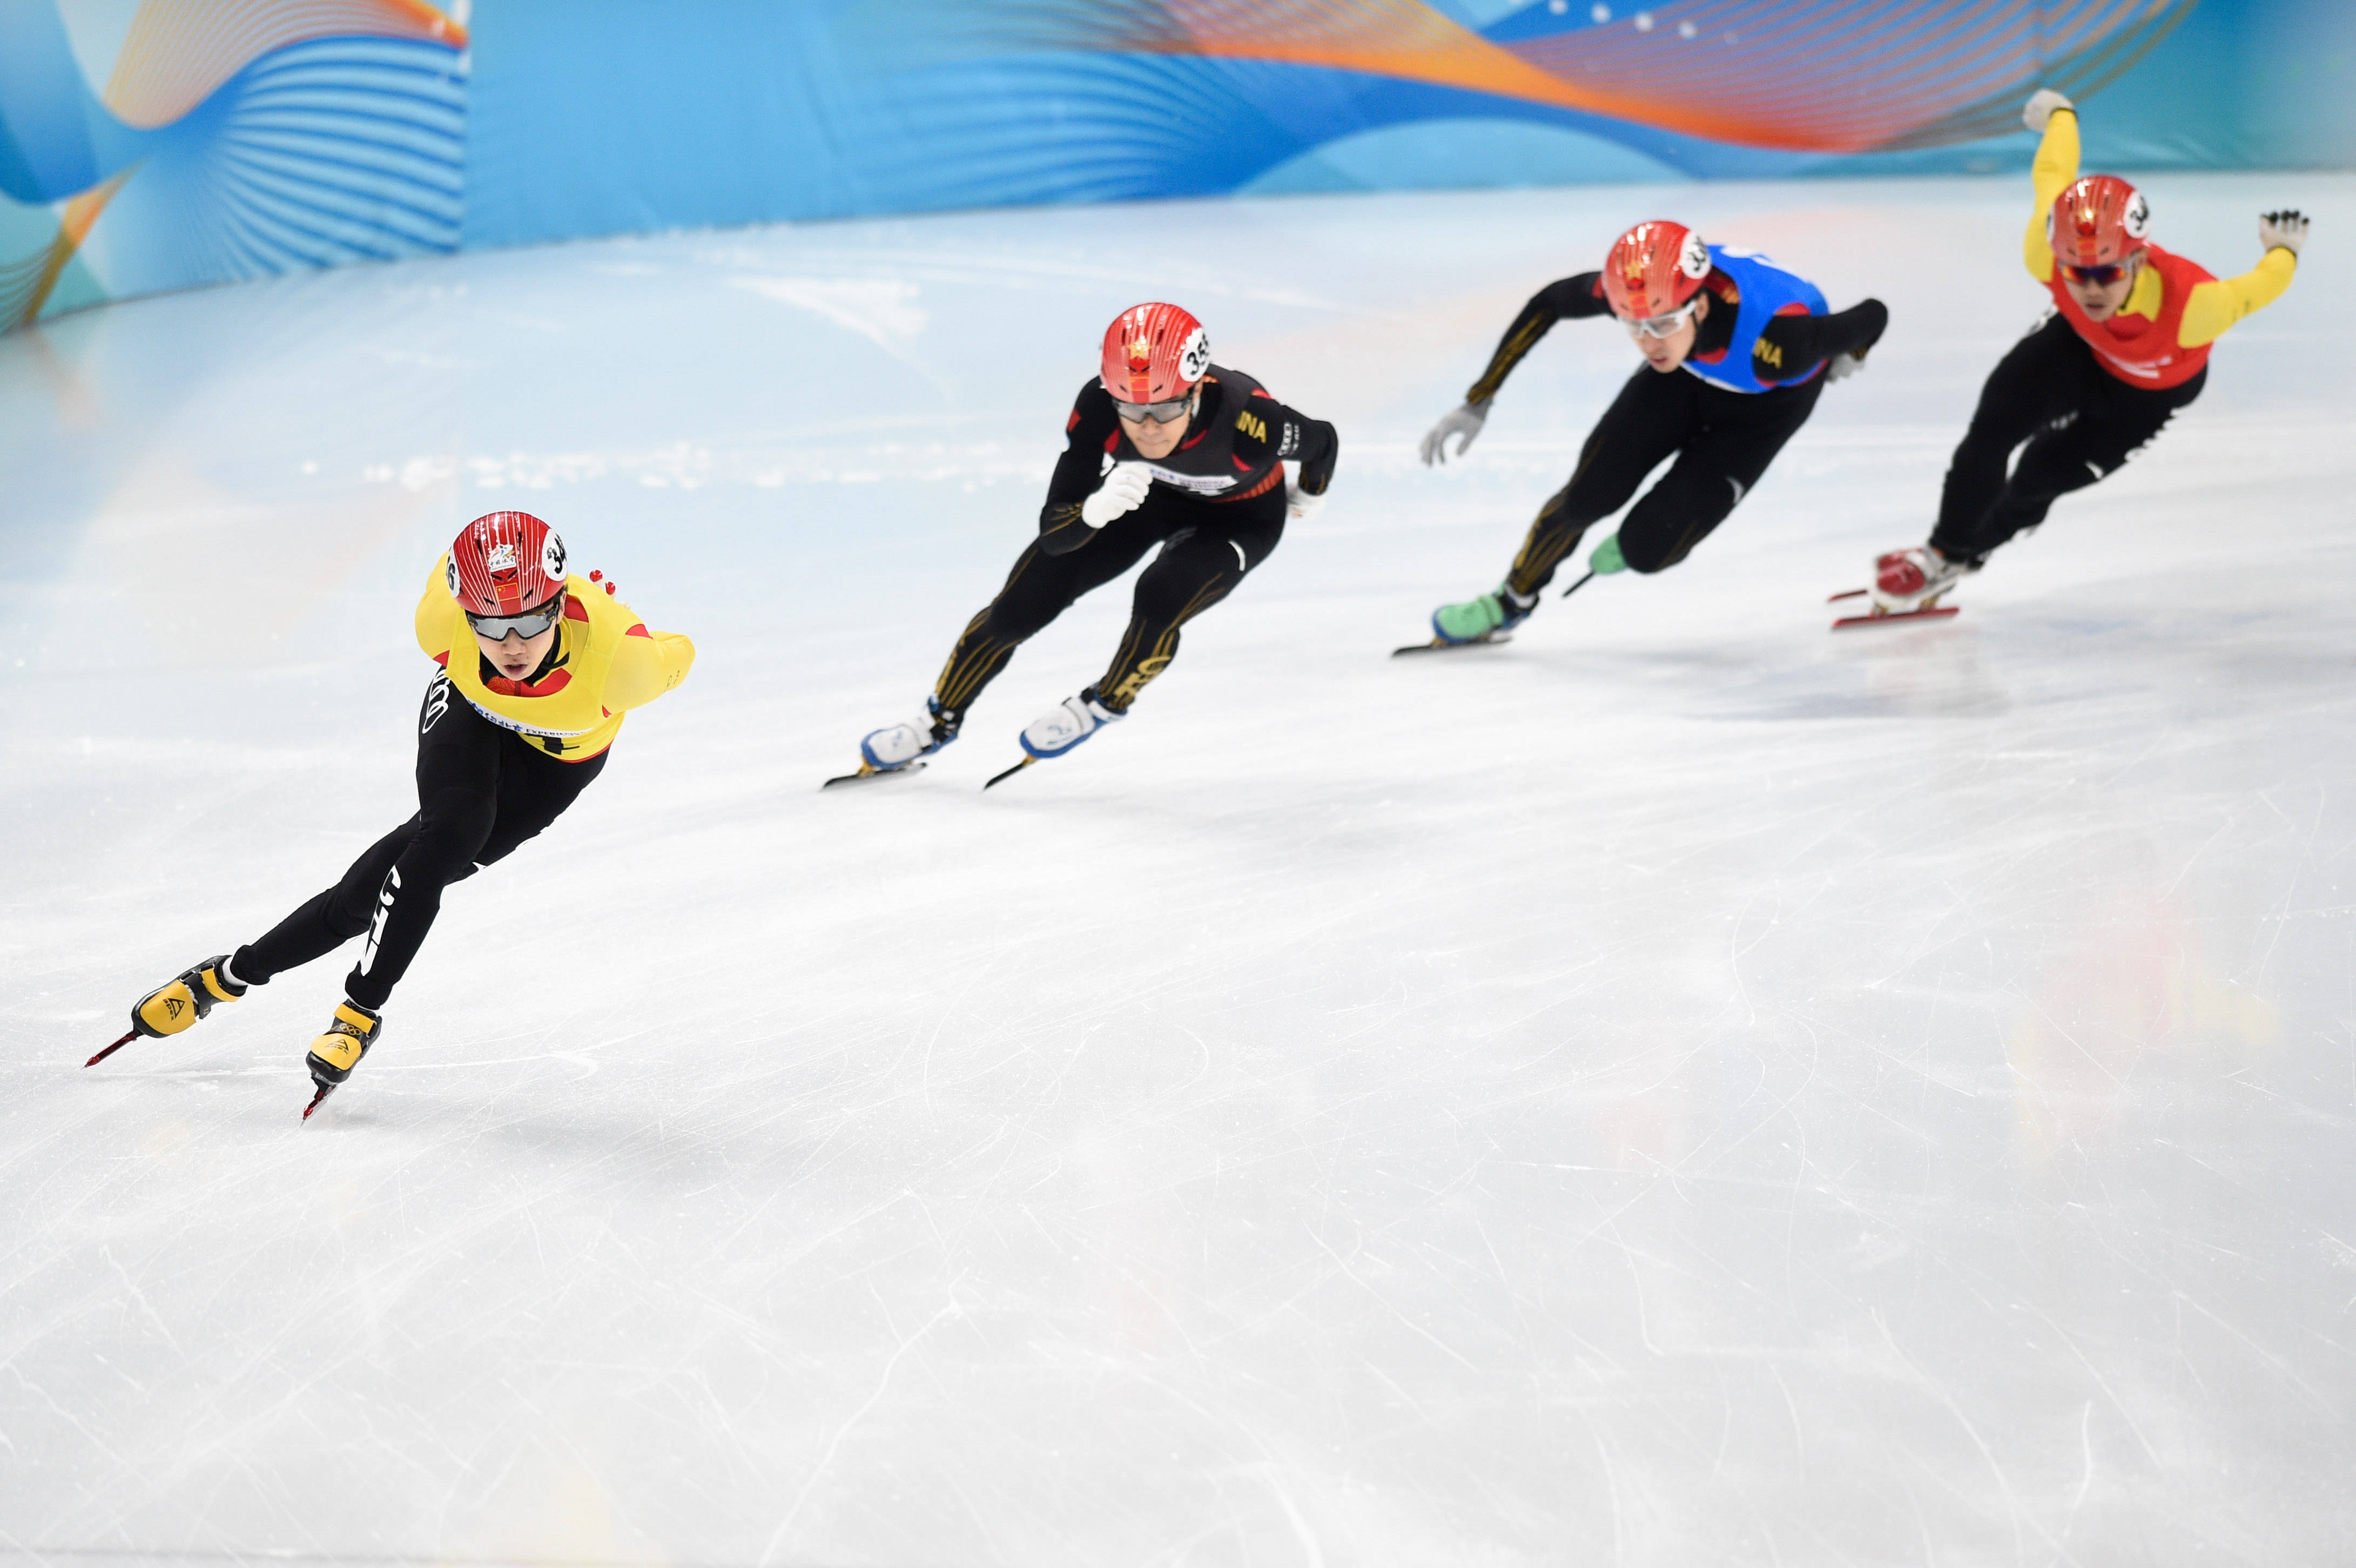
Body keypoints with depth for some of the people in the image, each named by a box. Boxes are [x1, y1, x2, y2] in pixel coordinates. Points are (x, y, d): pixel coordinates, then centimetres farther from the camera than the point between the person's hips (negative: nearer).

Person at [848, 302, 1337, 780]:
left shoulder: (1248, 418, -41)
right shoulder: (1098, 406, -35)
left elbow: (1323, 441, -17)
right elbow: (1053, 530, -30)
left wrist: (1310, 498, 5)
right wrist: (1096, 508, -52)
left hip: (1240, 518, -2)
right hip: (1147, 492, 3)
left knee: (1161, 599, -29)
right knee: (1023, 601, -3)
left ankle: (1104, 703, 3)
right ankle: (940, 721, 20)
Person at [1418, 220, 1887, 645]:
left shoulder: (1776, 345, -46)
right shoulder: (1637, 288, -35)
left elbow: (1873, 316, -29)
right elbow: (1549, 303, -16)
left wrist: (1846, 360, -4)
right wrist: (1477, 402, -15)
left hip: (1769, 400, -3)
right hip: (1691, 369, 3)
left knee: (1649, 549, -12)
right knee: (1588, 496, -6)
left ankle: (1650, 535, 27)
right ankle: (1512, 601, 23)